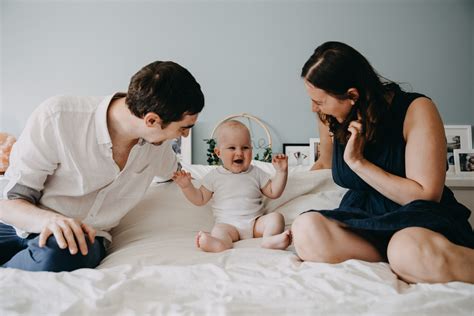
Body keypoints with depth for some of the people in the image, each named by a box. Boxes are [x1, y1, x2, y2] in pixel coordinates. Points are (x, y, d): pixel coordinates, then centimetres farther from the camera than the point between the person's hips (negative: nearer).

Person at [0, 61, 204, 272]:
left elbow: (174, 172, 23)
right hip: (26, 224, -2)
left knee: (61, 254, -32)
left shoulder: (157, 144, -4)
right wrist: (48, 219, -35)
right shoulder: (58, 117, -20)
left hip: (84, 235, 3)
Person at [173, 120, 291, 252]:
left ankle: (269, 238, -48)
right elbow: (200, 199, 11)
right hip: (228, 224, -2)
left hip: (255, 222, 3)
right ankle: (218, 244, -64)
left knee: (276, 217, -22)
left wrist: (281, 171, 2)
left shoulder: (256, 173, 12)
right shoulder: (214, 176, 8)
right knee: (219, 231, -33)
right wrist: (186, 186, -6)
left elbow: (273, 193, 13)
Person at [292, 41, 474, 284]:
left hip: (419, 217, -5)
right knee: (305, 229, -31)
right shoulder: (330, 119, 3)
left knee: (411, 252, -44)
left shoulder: (416, 110, -11)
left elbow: (426, 195, -15)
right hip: (362, 216, 6)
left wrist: (358, 162, -18)